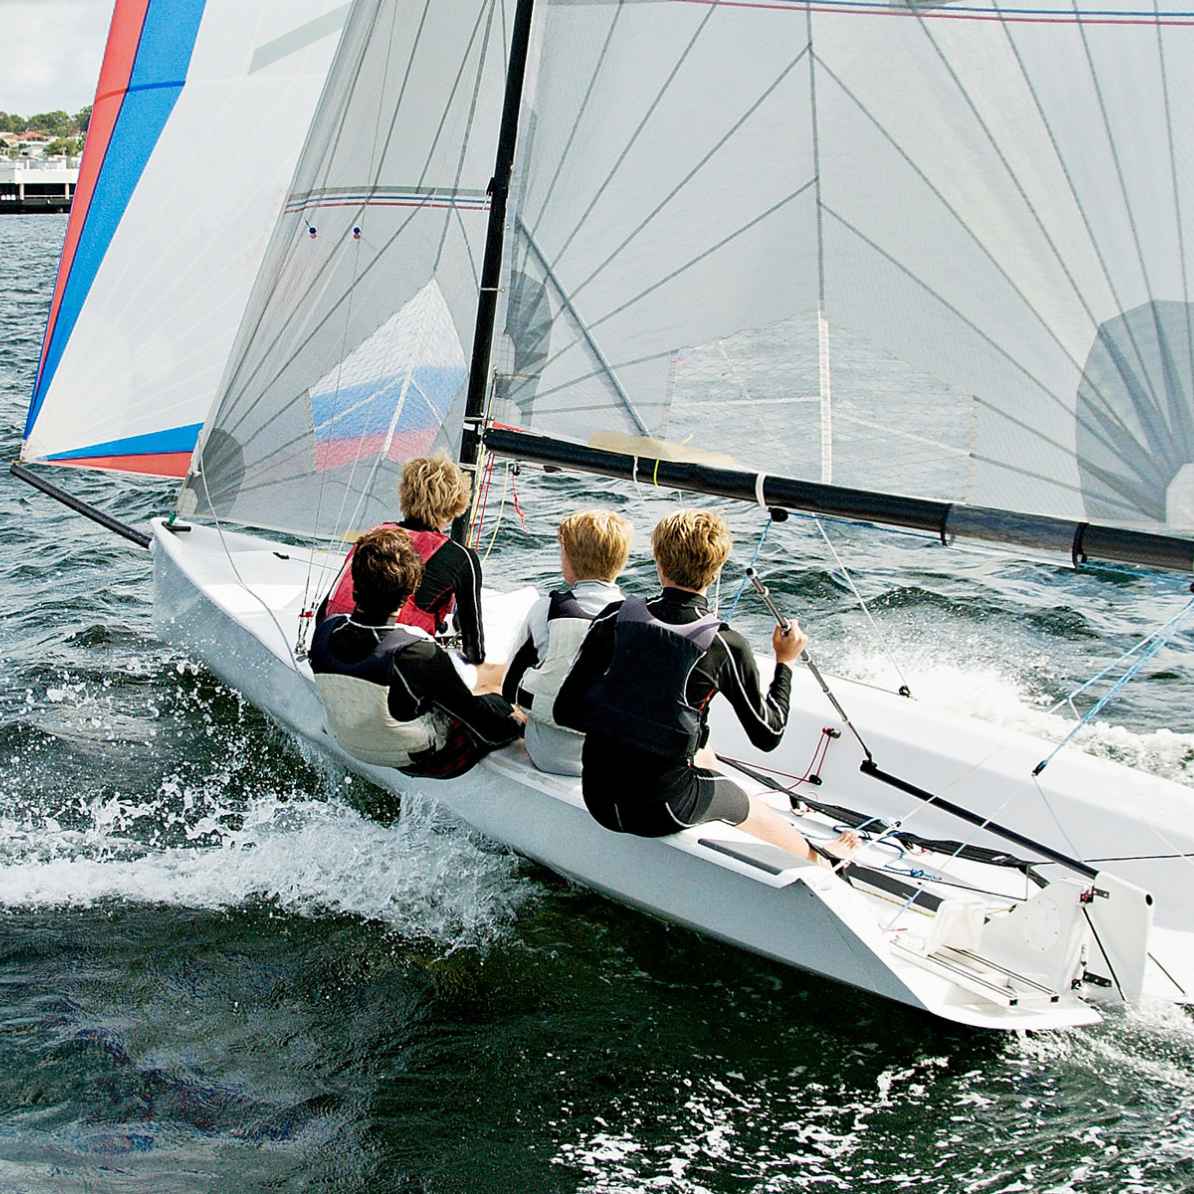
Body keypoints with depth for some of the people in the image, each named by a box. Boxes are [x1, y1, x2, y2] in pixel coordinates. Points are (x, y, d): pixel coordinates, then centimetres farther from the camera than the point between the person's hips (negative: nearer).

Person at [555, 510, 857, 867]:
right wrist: (785, 663, 12)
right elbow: (768, 735, -1)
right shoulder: (727, 646, -14)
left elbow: (566, 711, -4)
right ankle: (816, 858, 58)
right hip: (661, 810, -4)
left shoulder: (613, 619, -7)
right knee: (749, 806, 29)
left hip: (597, 797, 4)